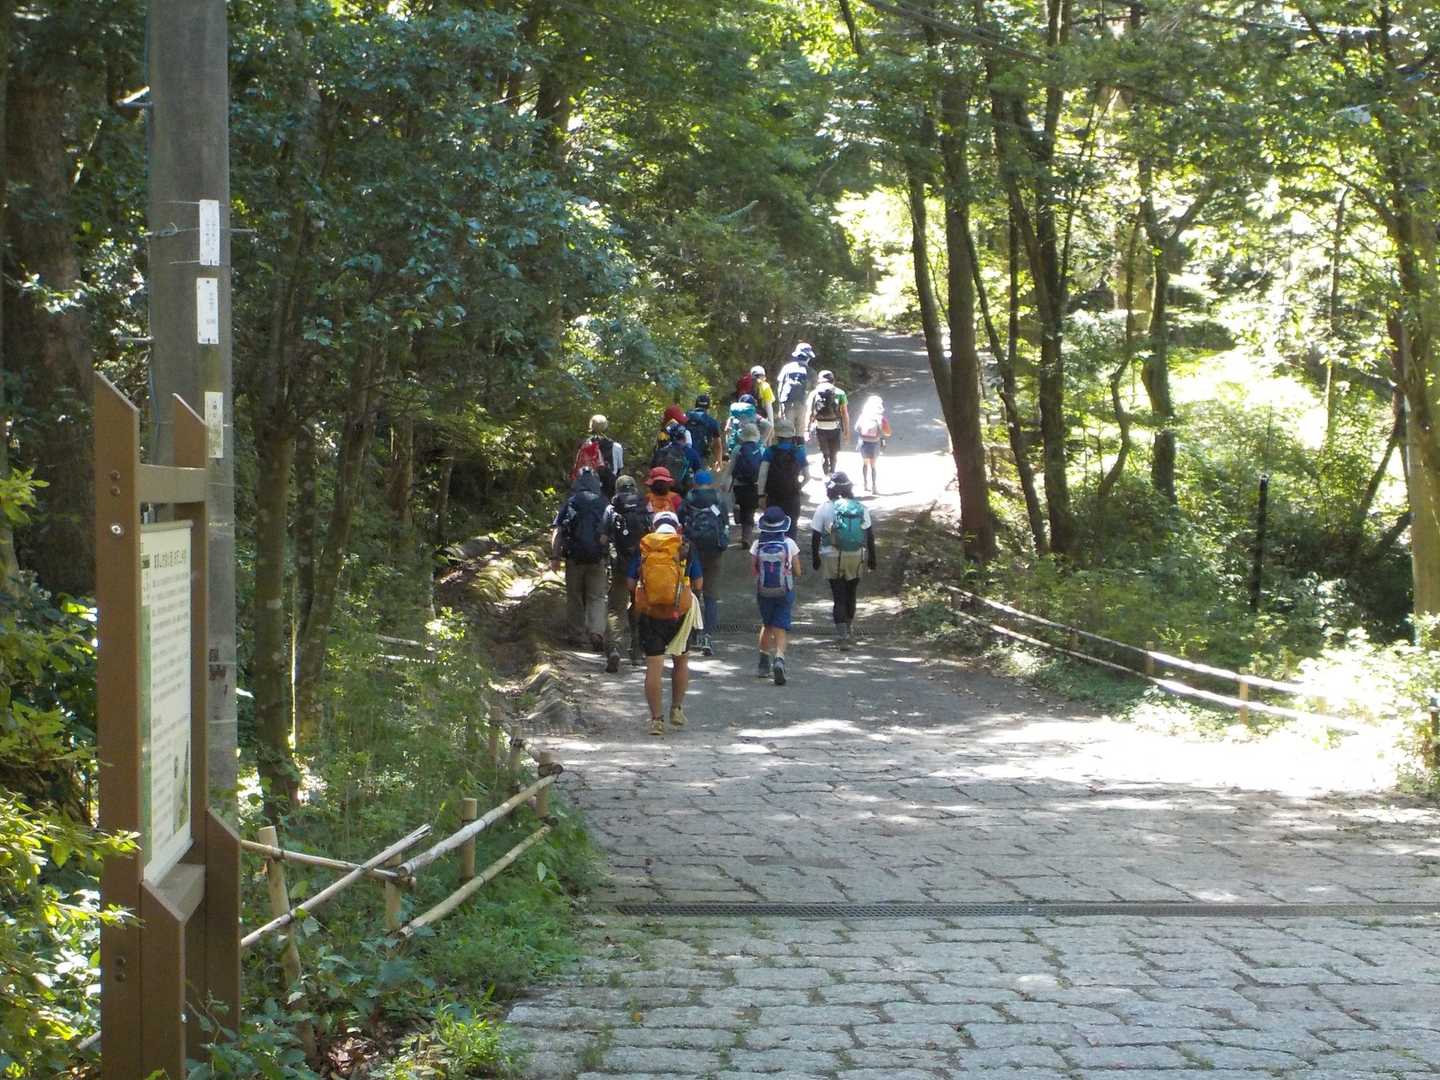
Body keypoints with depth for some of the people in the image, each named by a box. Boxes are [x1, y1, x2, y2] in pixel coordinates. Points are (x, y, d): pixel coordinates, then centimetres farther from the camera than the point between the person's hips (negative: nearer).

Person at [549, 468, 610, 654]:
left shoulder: (570, 503, 1)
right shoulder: (605, 504, 3)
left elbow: (556, 531, -5)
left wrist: (554, 557, -5)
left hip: (574, 557, 0)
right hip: (597, 559, 0)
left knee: (574, 597, 13)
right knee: (597, 598, 5)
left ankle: (577, 634, 18)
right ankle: (597, 631, -15)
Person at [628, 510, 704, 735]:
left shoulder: (642, 547, 3)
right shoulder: (686, 547, 0)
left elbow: (631, 583, 3)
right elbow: (699, 584, 1)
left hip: (649, 613, 0)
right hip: (679, 613, 0)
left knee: (654, 666, 1)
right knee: (681, 661, 20)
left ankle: (656, 719, -1)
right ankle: (677, 709, 21)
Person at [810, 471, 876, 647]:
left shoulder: (824, 509, -6)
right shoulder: (860, 508, 1)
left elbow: (815, 535, -5)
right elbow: (870, 535, 3)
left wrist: (815, 558, 6)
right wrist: (871, 557, 11)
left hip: (833, 558, -3)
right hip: (856, 557, 3)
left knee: (839, 595, 0)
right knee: (851, 594, 19)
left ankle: (842, 634, -10)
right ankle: (847, 627, 34)